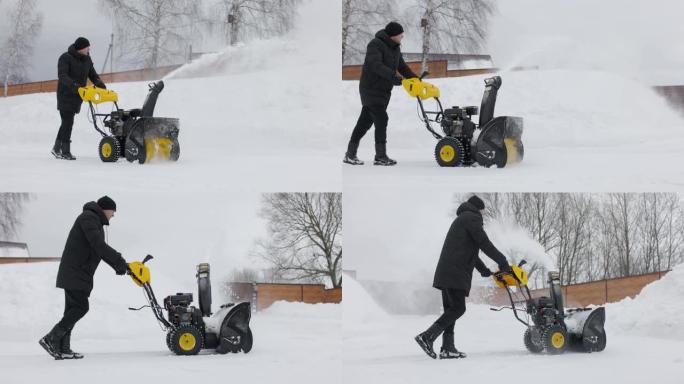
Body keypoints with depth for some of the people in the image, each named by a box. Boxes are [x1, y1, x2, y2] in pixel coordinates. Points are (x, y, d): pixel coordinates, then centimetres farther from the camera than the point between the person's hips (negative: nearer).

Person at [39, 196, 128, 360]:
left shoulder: (96, 222, 22)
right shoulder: (88, 217, -11)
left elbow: (101, 249, 25)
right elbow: (98, 245, -22)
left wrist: (118, 265, 13)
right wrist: (119, 261, -21)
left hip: (79, 274, 10)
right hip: (74, 273, -10)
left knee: (73, 309, 6)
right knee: (80, 307, -14)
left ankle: (62, 348, 4)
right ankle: (51, 339, -14)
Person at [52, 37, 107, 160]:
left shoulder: (87, 59, 9)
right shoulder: (65, 58, -12)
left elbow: (93, 75, 12)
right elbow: (62, 76, -23)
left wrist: (101, 85, -8)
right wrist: (74, 85, -39)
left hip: (77, 96, 7)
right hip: (66, 95, -7)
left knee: (67, 122, 11)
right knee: (67, 122, -11)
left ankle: (57, 148, 21)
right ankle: (65, 151, -9)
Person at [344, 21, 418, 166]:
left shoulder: (395, 48, 11)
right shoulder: (375, 45, -17)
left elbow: (402, 66, 19)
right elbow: (376, 65, -32)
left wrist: (415, 78, 4)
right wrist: (393, 77, -41)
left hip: (383, 91, 9)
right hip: (371, 90, -9)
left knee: (365, 122, 10)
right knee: (381, 119, -13)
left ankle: (350, 154, 15)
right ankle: (380, 157, -11)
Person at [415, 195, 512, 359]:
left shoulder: (461, 219, 30)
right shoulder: (471, 217, -1)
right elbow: (484, 243, -9)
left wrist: (484, 270, 30)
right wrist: (503, 262, -5)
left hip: (447, 272, 10)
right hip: (455, 272, -10)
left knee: (451, 308, 8)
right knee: (458, 308, -13)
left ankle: (447, 348, 3)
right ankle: (427, 337, -20)